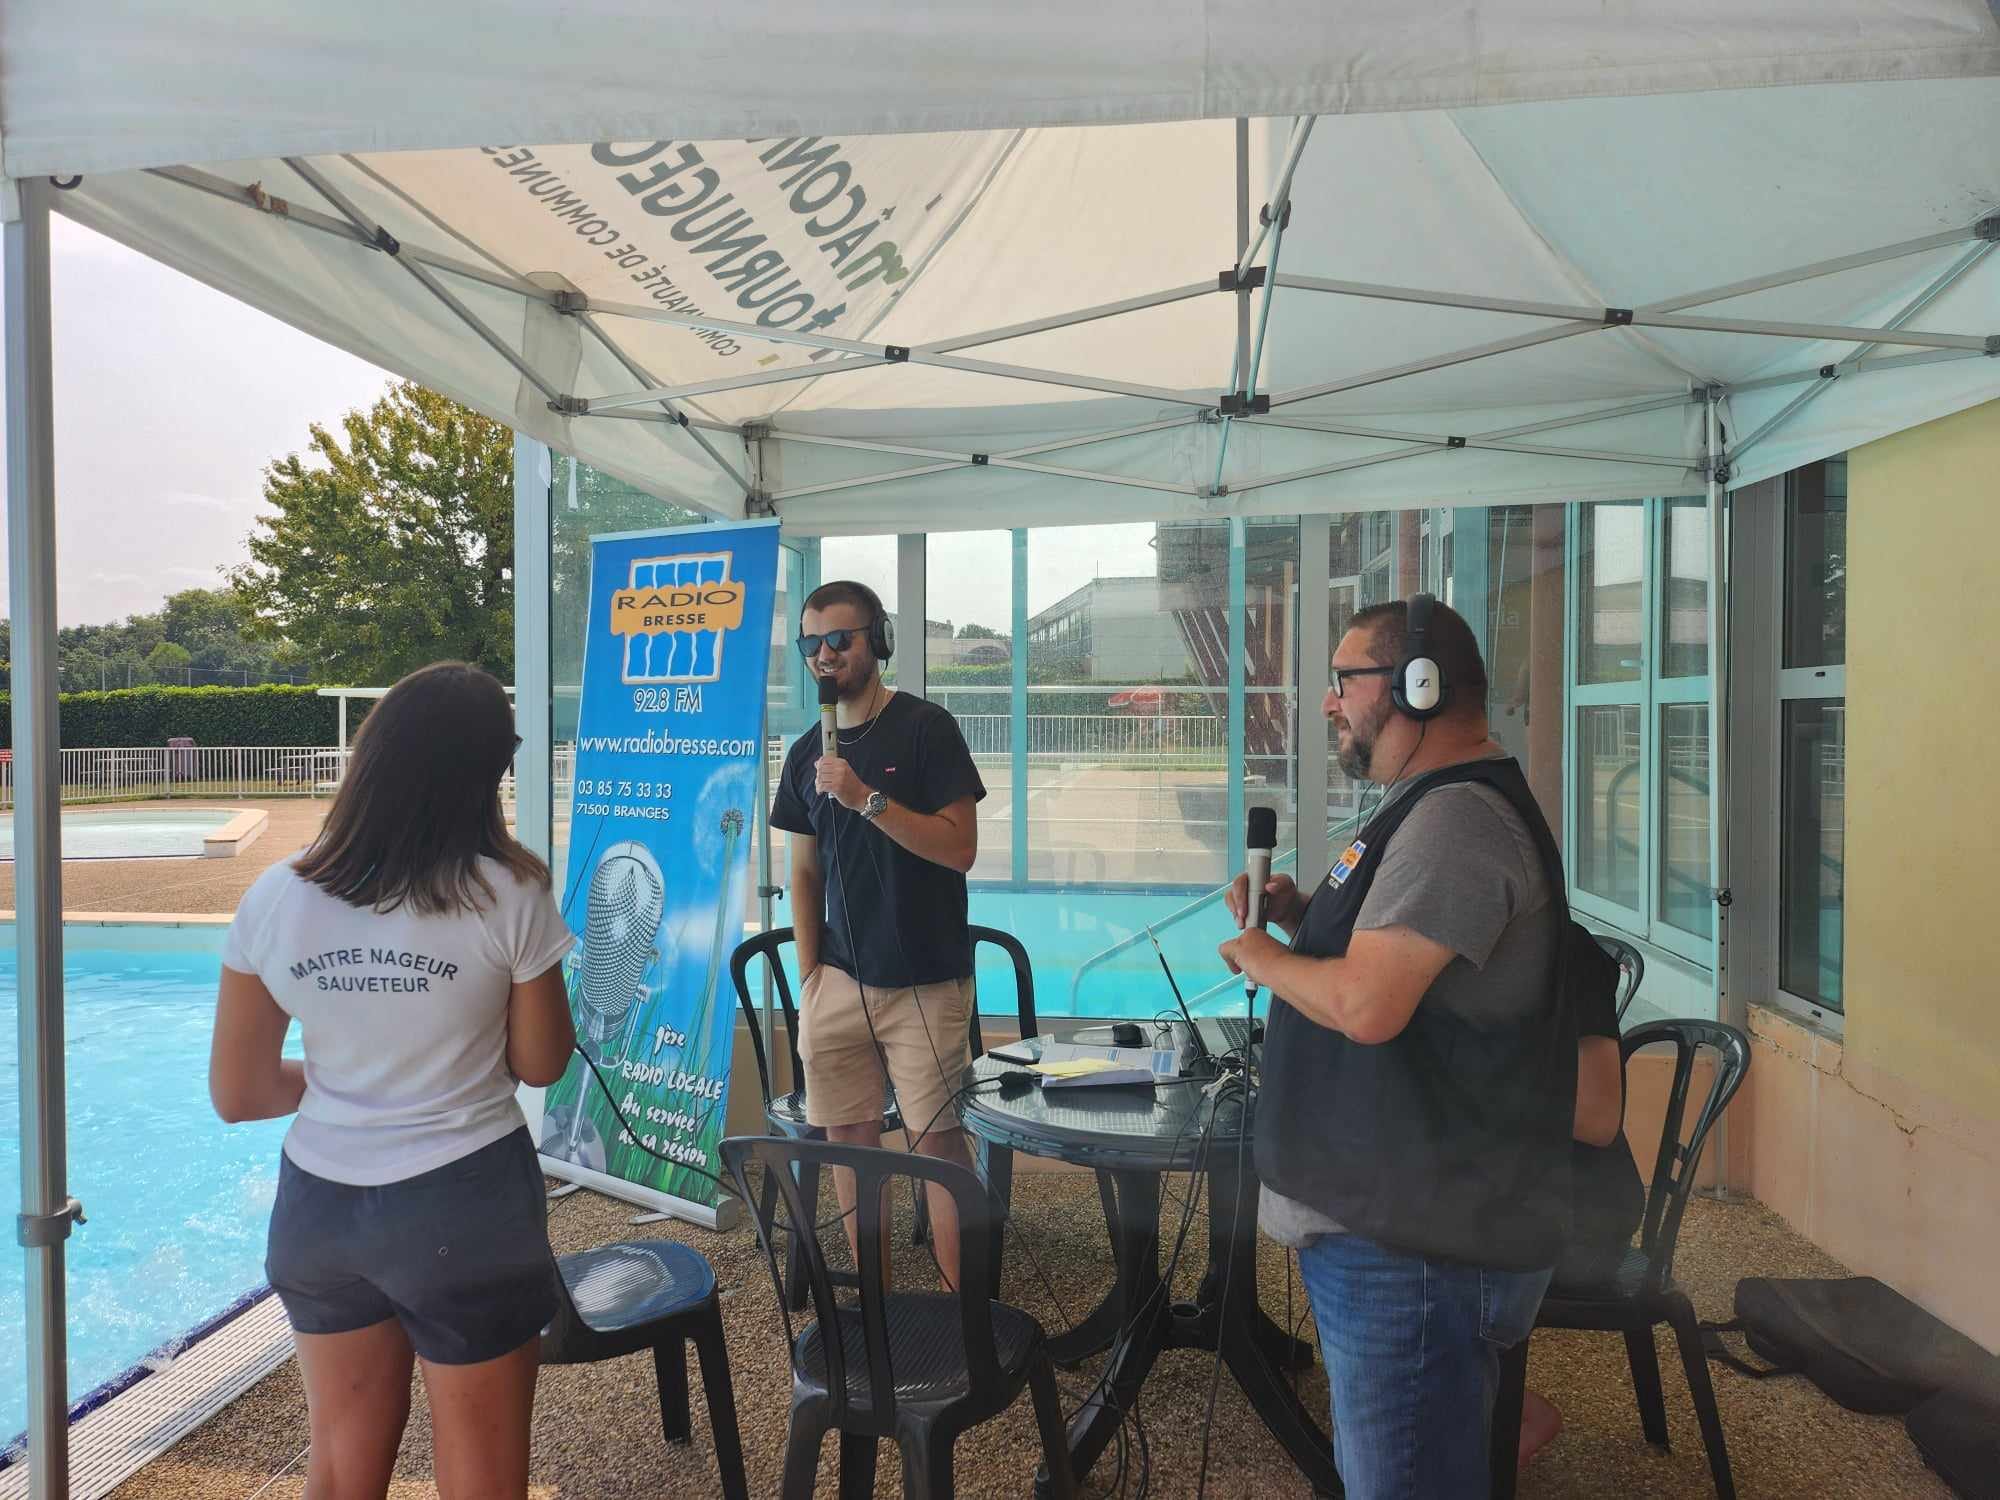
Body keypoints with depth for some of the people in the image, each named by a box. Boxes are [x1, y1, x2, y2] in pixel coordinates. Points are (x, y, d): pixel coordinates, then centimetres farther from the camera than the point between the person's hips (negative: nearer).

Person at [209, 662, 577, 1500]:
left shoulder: (276, 897, -6)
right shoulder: (508, 895, -17)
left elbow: (237, 1095, 1)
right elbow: (541, 1064, -4)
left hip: (317, 1205, 4)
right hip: (466, 1208, -3)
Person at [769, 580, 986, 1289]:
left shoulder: (926, 727, -6)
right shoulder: (807, 753, 10)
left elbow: (960, 849, -13)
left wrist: (866, 798, -22)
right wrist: (809, 975, 9)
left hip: (925, 981, -5)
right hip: (839, 979, 5)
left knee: (937, 1139, -1)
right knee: (849, 1137, 9)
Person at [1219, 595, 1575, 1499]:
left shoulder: (1455, 820, -21)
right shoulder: (1429, 807, 15)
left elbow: (1366, 1005, -28)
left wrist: (1260, 958, -11)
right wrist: (1300, 915, 6)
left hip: (1418, 1249, -11)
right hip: (1385, 1223, 11)